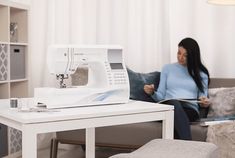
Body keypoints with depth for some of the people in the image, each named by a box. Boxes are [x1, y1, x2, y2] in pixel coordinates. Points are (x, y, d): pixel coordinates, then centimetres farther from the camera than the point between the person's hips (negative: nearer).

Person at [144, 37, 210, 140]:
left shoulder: (201, 74, 18)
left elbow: (203, 98, 13)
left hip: (190, 109, 0)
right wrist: (152, 93, -6)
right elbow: (161, 96, 16)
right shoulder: (167, 68, 20)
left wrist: (205, 102, -11)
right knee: (174, 103, -39)